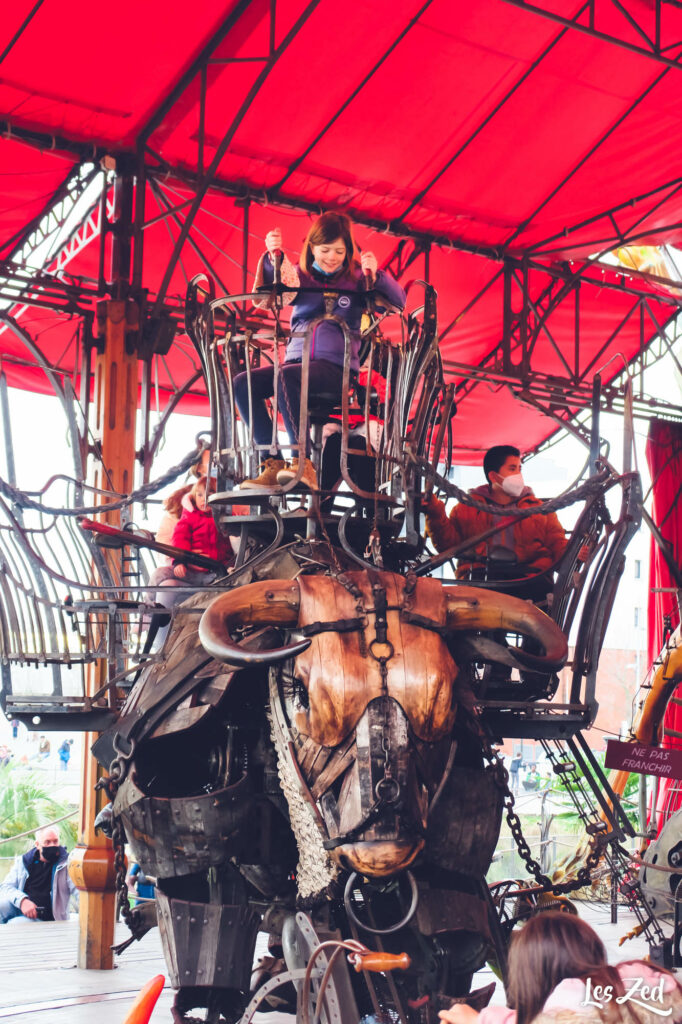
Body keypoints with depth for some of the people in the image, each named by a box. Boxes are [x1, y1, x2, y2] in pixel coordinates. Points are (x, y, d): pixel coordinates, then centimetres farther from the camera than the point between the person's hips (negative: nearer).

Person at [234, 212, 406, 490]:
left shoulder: (356, 280, 9)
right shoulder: (298, 276, 15)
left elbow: (398, 301, -3)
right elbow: (263, 298, 0)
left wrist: (376, 275, -19)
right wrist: (272, 259, -14)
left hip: (337, 369, -4)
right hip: (296, 361, 4)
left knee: (287, 375, -35)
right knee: (243, 382, -22)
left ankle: (303, 462, -38)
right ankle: (274, 465, -24)